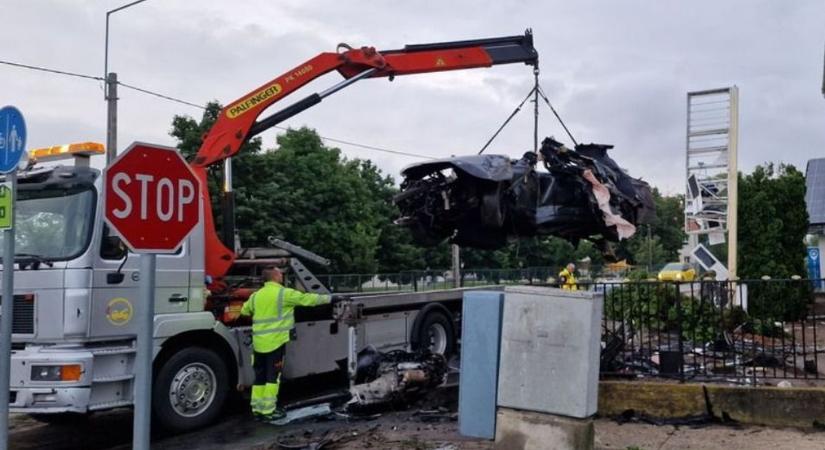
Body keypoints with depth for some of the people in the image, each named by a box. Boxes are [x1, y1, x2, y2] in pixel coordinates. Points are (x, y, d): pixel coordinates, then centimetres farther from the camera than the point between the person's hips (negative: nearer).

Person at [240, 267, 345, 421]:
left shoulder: (256, 295, 12)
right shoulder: (283, 293, -8)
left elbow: (244, 310, 26)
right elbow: (306, 298, -5)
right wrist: (330, 298, 3)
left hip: (259, 342, 6)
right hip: (275, 342, -6)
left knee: (260, 376, 13)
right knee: (273, 377, 0)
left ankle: (257, 409, 18)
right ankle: (268, 411, 3)